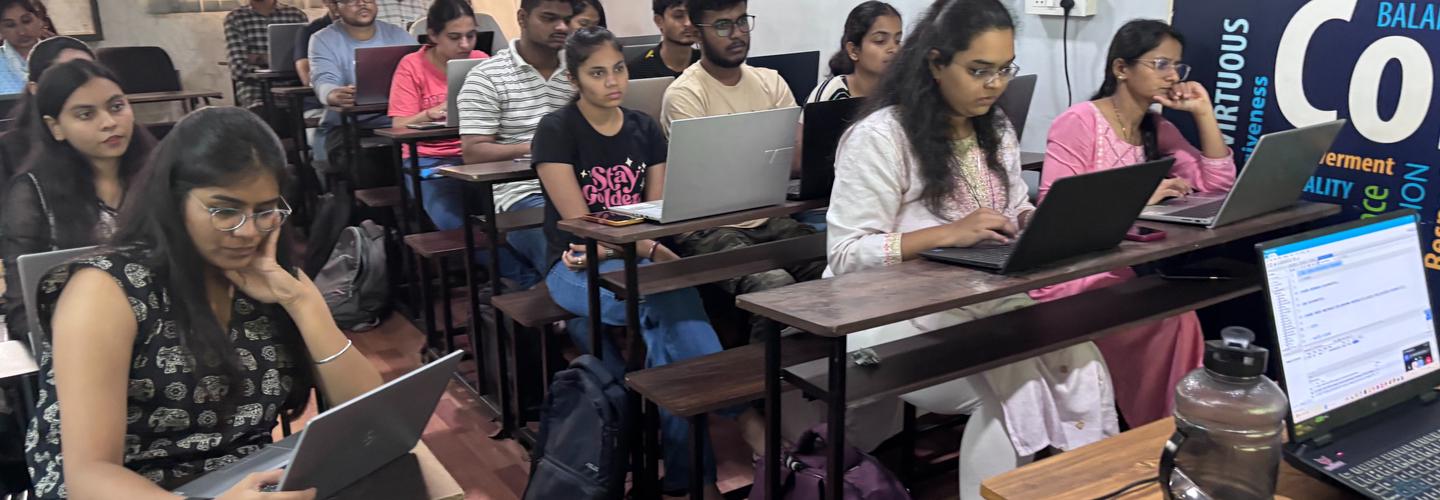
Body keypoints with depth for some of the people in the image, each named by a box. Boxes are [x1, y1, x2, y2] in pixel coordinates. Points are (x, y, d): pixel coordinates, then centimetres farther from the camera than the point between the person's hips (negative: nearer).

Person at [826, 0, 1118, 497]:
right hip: (892, 318, -6)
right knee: (1015, 384, -26)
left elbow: (1016, 210, 18)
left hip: (981, 303, 6)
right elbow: (847, 254, -17)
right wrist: (949, 233, -25)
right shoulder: (880, 136, -13)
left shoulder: (997, 130, 10)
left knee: (1081, 362, -19)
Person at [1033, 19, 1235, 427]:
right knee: (1171, 319, -24)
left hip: (1123, 273, 7)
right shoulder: (1079, 122, -11)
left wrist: (1203, 113, 1)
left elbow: (1217, 185, 7)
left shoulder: (1158, 130, 13)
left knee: (1177, 314, -19)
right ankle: (1155, 429, -6)